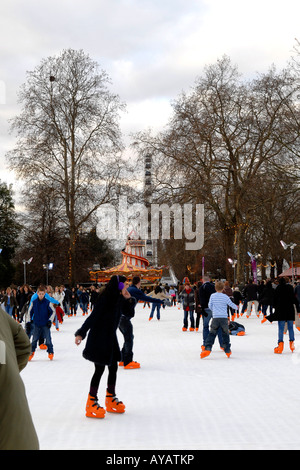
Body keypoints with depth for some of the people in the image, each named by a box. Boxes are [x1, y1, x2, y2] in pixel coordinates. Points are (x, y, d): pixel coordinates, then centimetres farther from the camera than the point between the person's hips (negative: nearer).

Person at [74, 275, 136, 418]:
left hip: (110, 337, 8)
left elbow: (129, 310, 16)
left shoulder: (119, 299, 3)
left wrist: (129, 299, -3)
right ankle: (91, 403, 6)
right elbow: (93, 317, -23)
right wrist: (81, 333, -25)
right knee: (100, 369, -4)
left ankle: (110, 398, 28)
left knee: (113, 367, 13)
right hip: (99, 338, -8)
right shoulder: (105, 299, -21)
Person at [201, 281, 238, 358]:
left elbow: (210, 306, 8)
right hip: (224, 318, 0)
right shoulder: (225, 297, -2)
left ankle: (207, 348, -11)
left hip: (215, 318, 0)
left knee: (212, 334, 3)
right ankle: (227, 351, 17)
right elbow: (231, 304, 7)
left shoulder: (212, 296, 1)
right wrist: (236, 307, 30)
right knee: (225, 334, 12)